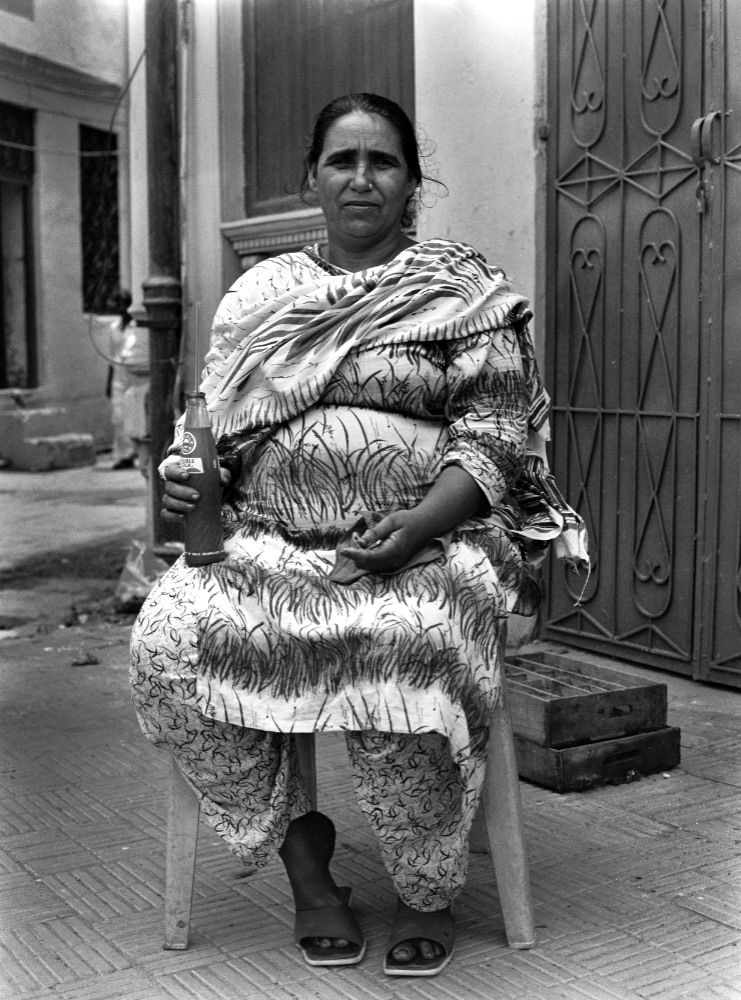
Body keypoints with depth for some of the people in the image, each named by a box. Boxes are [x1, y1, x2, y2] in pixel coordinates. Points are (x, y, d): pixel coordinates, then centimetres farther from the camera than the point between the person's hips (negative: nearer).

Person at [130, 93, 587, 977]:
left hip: (423, 541, -3)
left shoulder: (465, 290, 7)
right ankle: (301, 848, -4)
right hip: (269, 540, 4)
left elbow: (493, 435, -1)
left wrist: (421, 524, -18)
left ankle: (429, 891, -7)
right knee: (166, 639, -24)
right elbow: (214, 421, 20)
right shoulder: (257, 293, 18)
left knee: (405, 650, -35)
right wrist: (186, 475, -4)